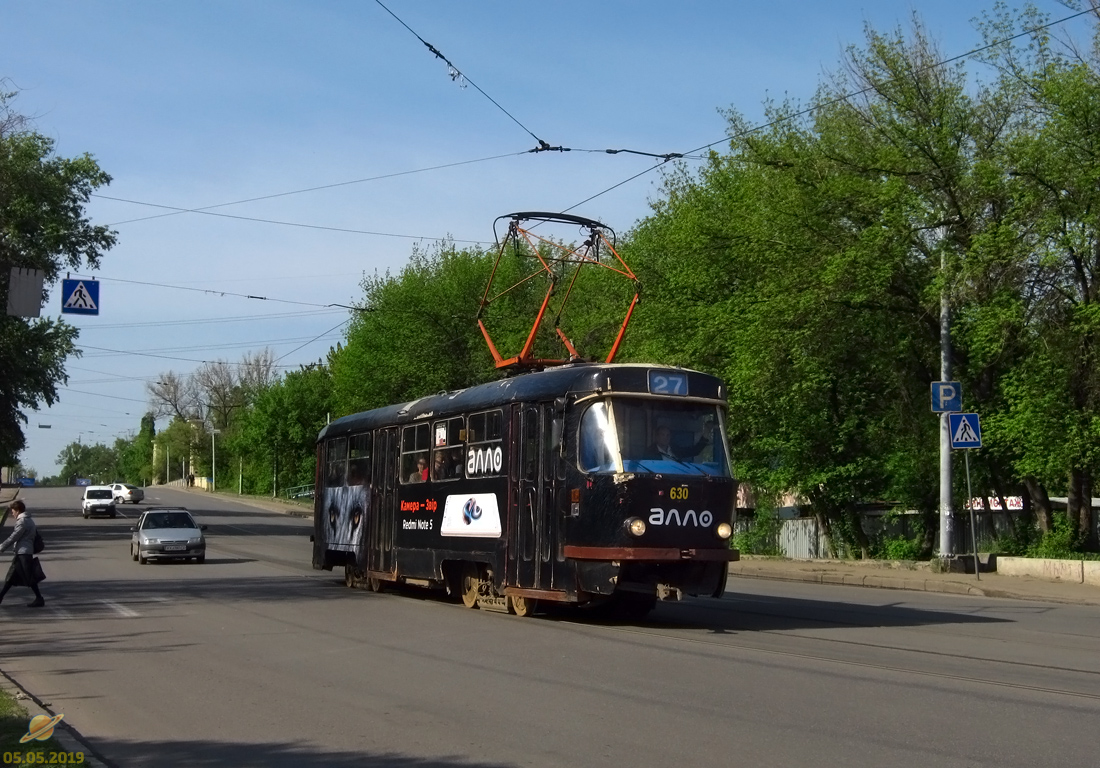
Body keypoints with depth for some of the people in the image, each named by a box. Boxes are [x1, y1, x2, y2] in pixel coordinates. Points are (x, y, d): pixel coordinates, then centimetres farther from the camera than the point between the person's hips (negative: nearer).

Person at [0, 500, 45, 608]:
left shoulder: (22, 521, -15)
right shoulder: (29, 520, 15)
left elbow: (14, 537, -16)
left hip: (23, 553, -10)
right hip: (22, 552, 10)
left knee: (29, 577, -6)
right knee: (12, 575, 13)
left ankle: (39, 599, -3)